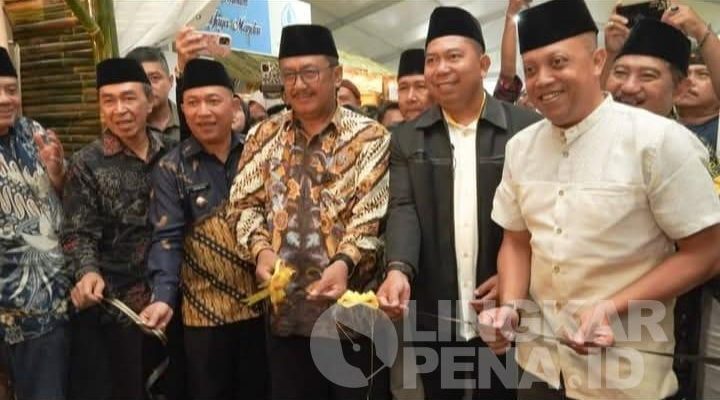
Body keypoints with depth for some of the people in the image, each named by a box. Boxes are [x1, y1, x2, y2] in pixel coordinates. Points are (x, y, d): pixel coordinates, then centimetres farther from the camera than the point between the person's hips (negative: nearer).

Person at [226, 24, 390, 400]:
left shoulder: (369, 137, -2)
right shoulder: (264, 136, 9)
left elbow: (372, 216, -10)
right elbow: (243, 203, 7)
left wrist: (345, 262, -26)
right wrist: (260, 249, -11)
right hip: (285, 311, 3)